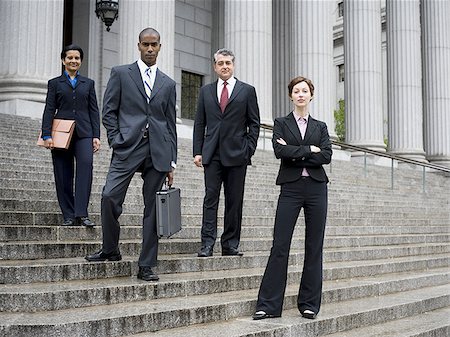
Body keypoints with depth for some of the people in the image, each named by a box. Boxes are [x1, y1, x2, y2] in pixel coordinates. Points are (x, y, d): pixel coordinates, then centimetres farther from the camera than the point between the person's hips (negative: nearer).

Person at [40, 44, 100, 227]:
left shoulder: (88, 83, 17)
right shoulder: (55, 83, 13)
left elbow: (94, 110, 12)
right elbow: (49, 110, 5)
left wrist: (96, 136, 2)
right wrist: (46, 135, -7)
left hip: (83, 133, 0)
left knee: (85, 164, -22)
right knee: (63, 176, -1)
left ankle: (81, 214, -24)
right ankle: (69, 216, 6)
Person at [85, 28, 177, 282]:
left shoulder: (168, 84, 16)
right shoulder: (121, 74, 10)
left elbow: (171, 124, 14)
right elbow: (109, 111, 6)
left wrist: (171, 162, 9)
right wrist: (117, 141, -6)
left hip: (158, 151, 2)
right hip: (128, 147, -2)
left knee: (153, 207, 2)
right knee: (110, 197, -15)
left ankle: (146, 266, 9)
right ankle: (110, 250, 9)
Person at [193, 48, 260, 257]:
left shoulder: (247, 91, 8)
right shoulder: (206, 91, 14)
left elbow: (254, 124, 6)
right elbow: (199, 124, 12)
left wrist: (249, 150, -4)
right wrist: (197, 151, 3)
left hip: (237, 154, -1)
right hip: (212, 154, 1)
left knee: (234, 200, 3)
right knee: (210, 198, -5)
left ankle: (230, 244, 9)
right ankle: (207, 243, -4)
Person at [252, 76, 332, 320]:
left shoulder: (320, 127, 14)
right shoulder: (281, 123, 9)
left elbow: (327, 156, -3)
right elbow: (279, 150, -10)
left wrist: (295, 154, -8)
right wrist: (309, 149, -8)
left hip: (316, 188, 2)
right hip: (291, 188, -2)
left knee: (314, 247, 4)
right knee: (280, 245, -6)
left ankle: (309, 303, 13)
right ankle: (268, 304, -1)